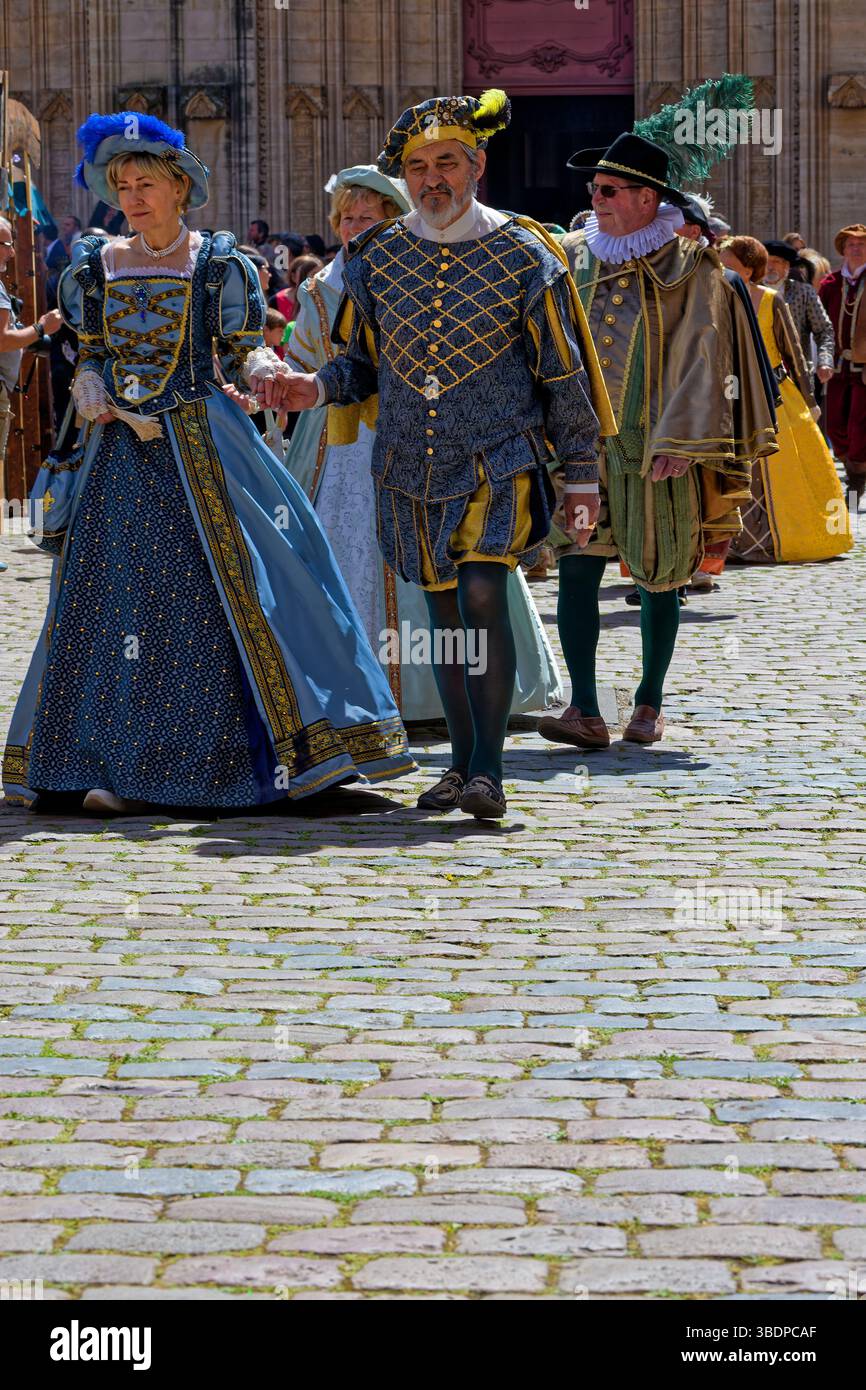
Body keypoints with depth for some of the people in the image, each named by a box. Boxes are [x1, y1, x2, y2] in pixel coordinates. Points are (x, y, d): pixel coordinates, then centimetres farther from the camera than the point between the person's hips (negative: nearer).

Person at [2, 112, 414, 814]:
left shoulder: (219, 266, 1)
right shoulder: (93, 269, 10)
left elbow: (243, 352, 1)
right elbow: (85, 361, 14)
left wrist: (269, 372, -20)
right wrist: (101, 404, -5)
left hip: (204, 446, -3)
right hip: (122, 453, 3)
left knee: (229, 591, -8)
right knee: (117, 596, 0)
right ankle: (121, 766, 6)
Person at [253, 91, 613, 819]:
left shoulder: (523, 254, -3)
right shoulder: (378, 258, 5)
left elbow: (564, 373, 1)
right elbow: (363, 361, 15)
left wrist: (581, 473, 1)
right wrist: (318, 388, -8)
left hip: (499, 464, -4)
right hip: (412, 468, 4)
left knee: (483, 594, -19)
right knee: (445, 610, 9)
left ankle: (489, 769, -16)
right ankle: (463, 764, 20)